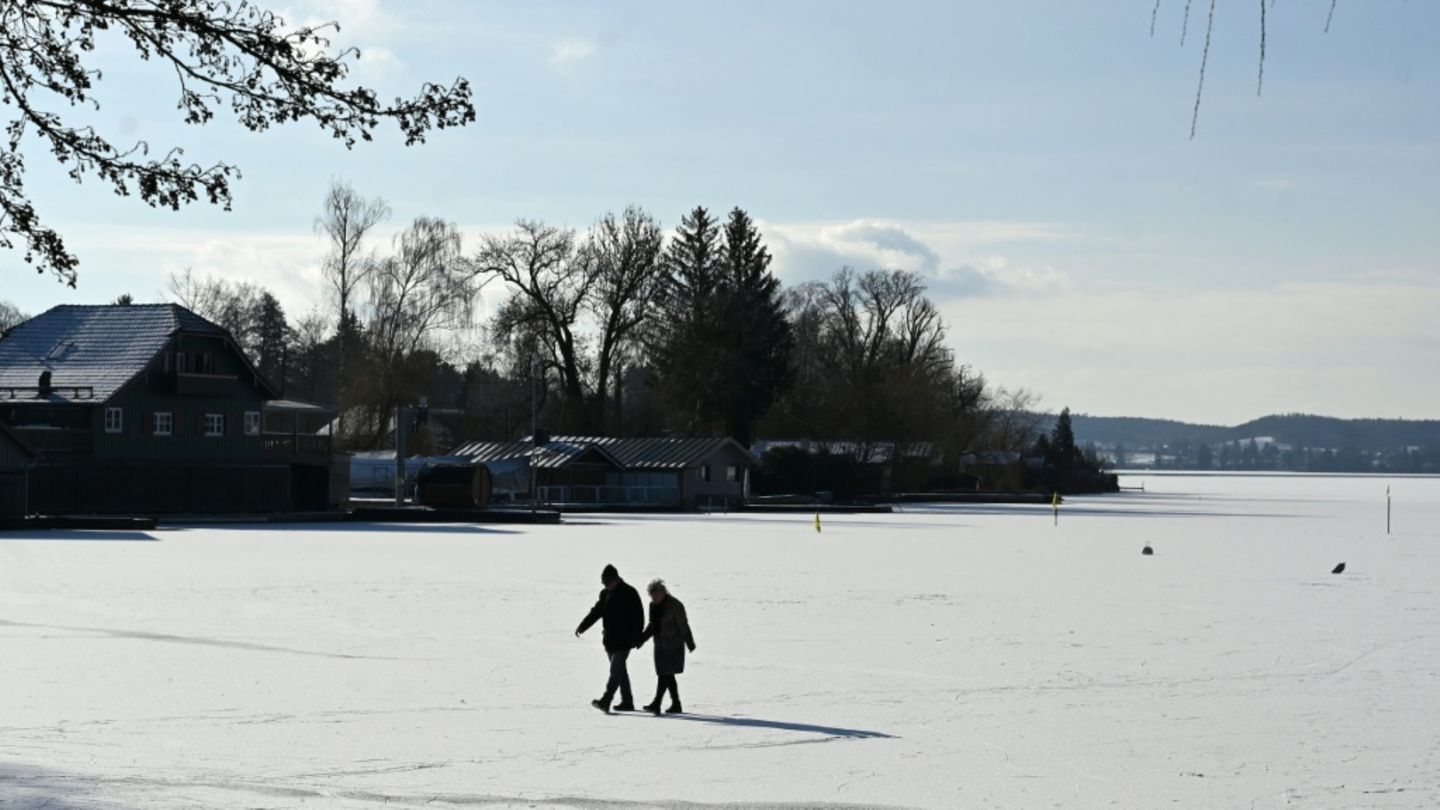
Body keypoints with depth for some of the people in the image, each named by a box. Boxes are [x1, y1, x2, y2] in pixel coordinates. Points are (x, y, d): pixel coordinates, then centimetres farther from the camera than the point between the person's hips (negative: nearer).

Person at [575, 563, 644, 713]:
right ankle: (627, 702, 19)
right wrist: (582, 627, 5)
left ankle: (605, 701, -24)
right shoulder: (605, 594, 11)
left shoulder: (629, 593, -9)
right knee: (620, 670, 12)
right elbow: (596, 612, 16)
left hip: (623, 640, -8)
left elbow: (638, 617, -10)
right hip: (610, 639, 8)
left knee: (616, 670, -14)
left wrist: (636, 638, -15)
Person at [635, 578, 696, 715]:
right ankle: (676, 705, 15)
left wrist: (690, 643, -9)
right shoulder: (653, 606, 10)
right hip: (660, 646, 8)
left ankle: (656, 704, -17)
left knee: (664, 674, -13)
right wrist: (642, 640, 12)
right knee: (667, 675, 9)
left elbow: (683, 626, -10)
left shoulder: (674, 605, -12)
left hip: (673, 646, -8)